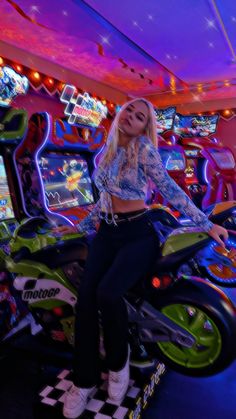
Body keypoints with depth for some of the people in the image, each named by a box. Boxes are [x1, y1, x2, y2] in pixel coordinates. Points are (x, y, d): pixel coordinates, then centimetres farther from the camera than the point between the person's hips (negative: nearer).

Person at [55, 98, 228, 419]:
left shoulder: (144, 148, -7)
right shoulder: (108, 151, 12)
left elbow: (169, 188, -8)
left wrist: (205, 224, -11)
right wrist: (83, 225, 25)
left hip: (138, 233, -5)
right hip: (107, 232, 5)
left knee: (108, 293, -27)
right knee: (86, 296, -14)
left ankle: (119, 360, 4)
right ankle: (84, 379, 4)